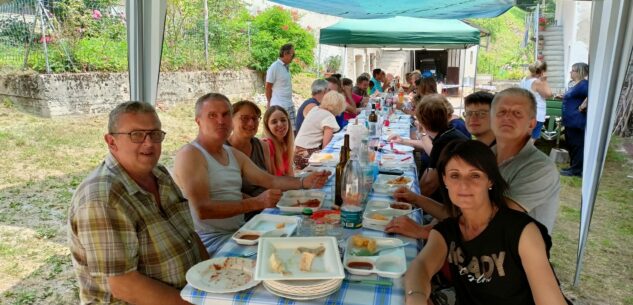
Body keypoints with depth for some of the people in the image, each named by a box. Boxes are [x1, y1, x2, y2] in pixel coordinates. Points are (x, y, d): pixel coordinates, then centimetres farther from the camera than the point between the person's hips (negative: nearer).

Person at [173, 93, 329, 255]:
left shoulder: (234, 154, 13)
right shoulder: (189, 155, -13)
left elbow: (270, 180, 11)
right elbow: (202, 209, -23)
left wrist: (304, 182, -7)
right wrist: (257, 203, -29)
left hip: (240, 230, 8)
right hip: (212, 240, -7)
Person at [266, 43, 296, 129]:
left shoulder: (287, 66, 11)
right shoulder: (274, 67, -12)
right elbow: (268, 87, -7)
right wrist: (269, 103, 3)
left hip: (290, 105, 8)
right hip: (279, 106, -7)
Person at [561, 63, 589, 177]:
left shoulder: (583, 84, -17)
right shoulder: (576, 84, 15)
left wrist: (583, 106, -24)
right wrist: (562, 97, 17)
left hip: (577, 121, -11)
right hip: (571, 121, 11)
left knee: (577, 145, -2)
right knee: (571, 144, 16)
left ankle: (576, 170, 6)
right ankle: (573, 167, 26)